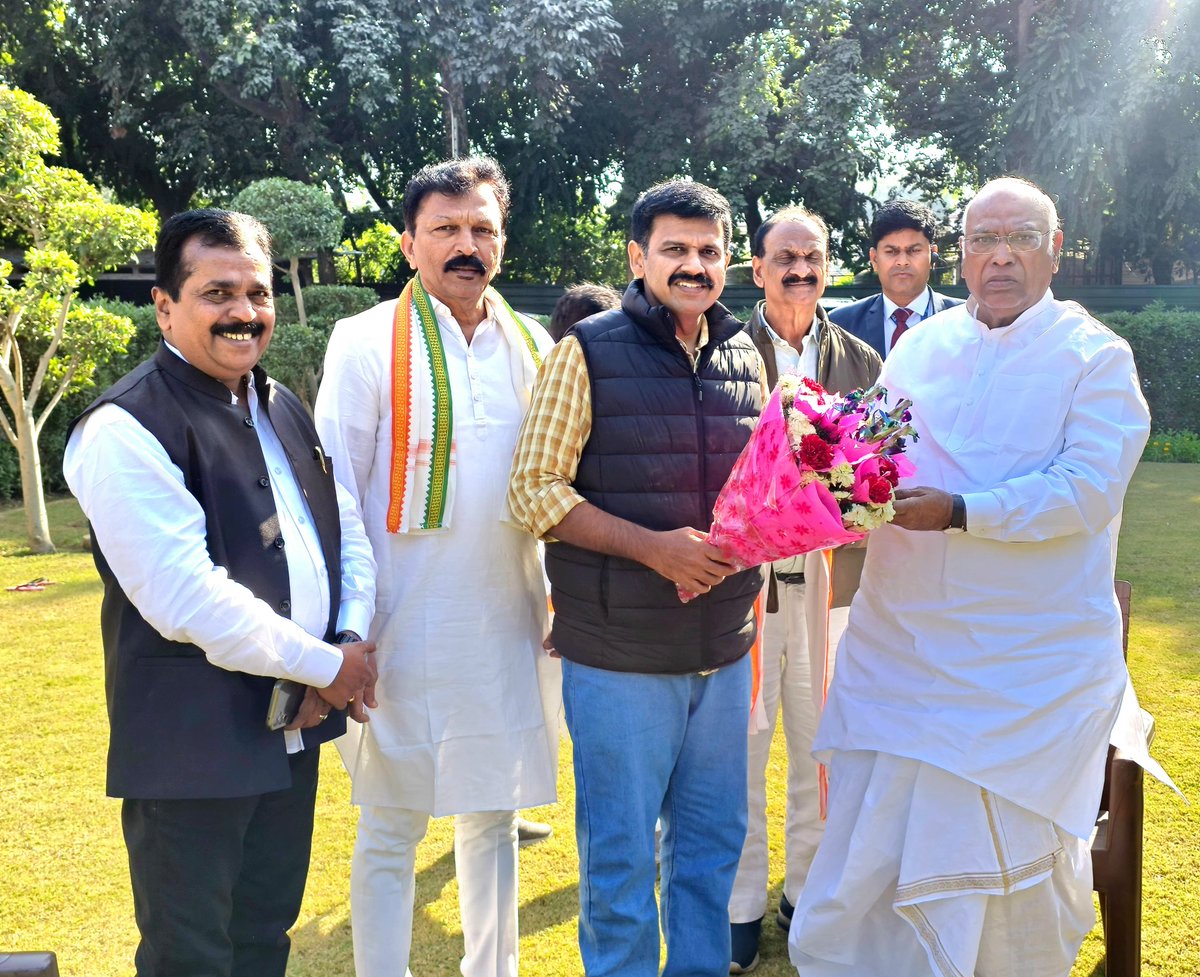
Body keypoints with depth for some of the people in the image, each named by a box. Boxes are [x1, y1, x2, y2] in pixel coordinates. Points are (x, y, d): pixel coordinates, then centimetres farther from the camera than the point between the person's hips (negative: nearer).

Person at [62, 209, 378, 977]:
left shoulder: (284, 409, 10)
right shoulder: (126, 429, -17)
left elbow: (348, 534, 12)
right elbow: (187, 597, -25)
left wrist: (352, 641, -6)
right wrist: (326, 664, -17)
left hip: (294, 725, 7)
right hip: (193, 743, -7)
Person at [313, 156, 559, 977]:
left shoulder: (534, 347, 8)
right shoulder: (368, 343, -4)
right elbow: (335, 495, -5)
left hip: (510, 625, 4)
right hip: (407, 629, -4)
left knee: (494, 817, 16)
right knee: (391, 831, 6)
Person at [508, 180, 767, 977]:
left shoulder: (746, 359, 8)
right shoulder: (588, 353, -7)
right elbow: (534, 489, -11)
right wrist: (653, 546, -20)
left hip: (724, 647, 5)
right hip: (620, 652, -5)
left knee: (714, 840, 17)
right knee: (620, 853, 7)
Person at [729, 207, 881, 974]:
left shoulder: (861, 362, 6)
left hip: (831, 581, 3)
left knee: (822, 747, 13)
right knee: (741, 751, 6)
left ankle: (809, 890, 33)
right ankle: (742, 905, 24)